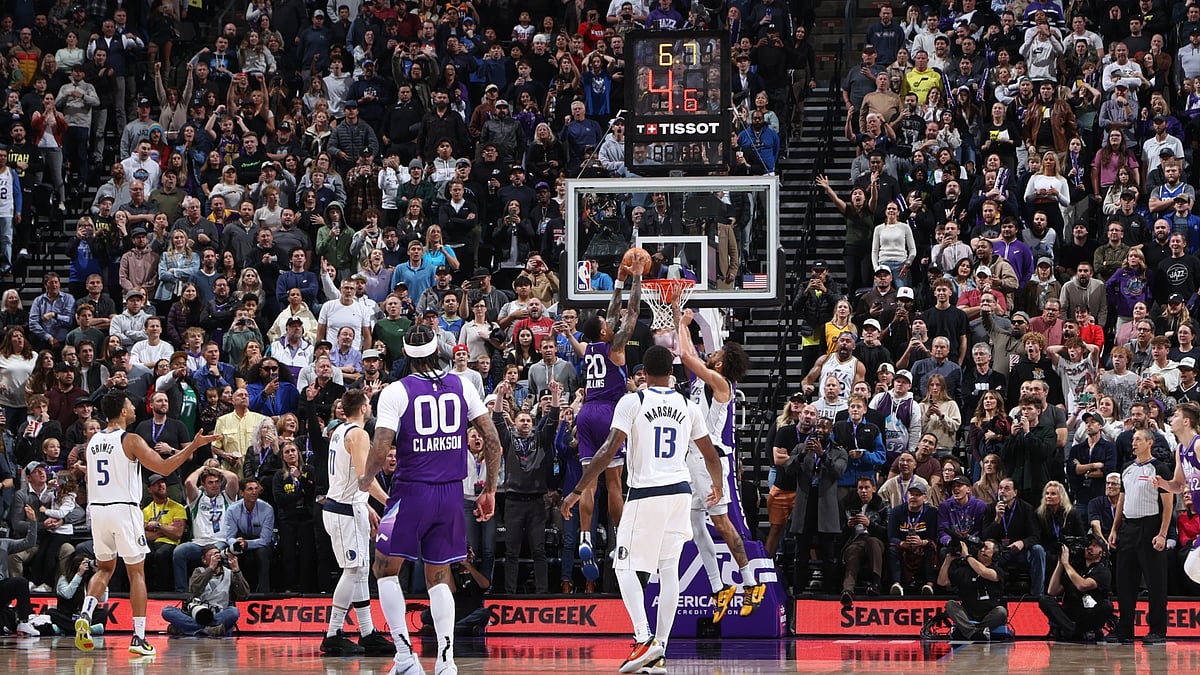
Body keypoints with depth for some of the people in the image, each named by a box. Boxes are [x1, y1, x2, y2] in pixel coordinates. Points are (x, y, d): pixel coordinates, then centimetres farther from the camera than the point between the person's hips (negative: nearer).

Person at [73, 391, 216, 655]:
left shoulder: (93, 442, 9)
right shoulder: (131, 441, -9)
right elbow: (164, 468, -13)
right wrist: (193, 446, -6)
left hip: (97, 508, 5)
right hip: (124, 509, -5)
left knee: (104, 568, 21)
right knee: (136, 572, 3)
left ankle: (85, 615, -4)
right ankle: (139, 638, -1)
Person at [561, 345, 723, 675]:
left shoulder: (632, 402, -5)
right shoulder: (689, 407, 8)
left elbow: (609, 450, -12)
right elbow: (711, 456, 15)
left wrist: (577, 492, -7)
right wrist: (717, 488, 36)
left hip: (646, 493, -4)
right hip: (680, 492, 4)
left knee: (626, 567, 2)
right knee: (669, 569, 7)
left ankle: (644, 639, -16)